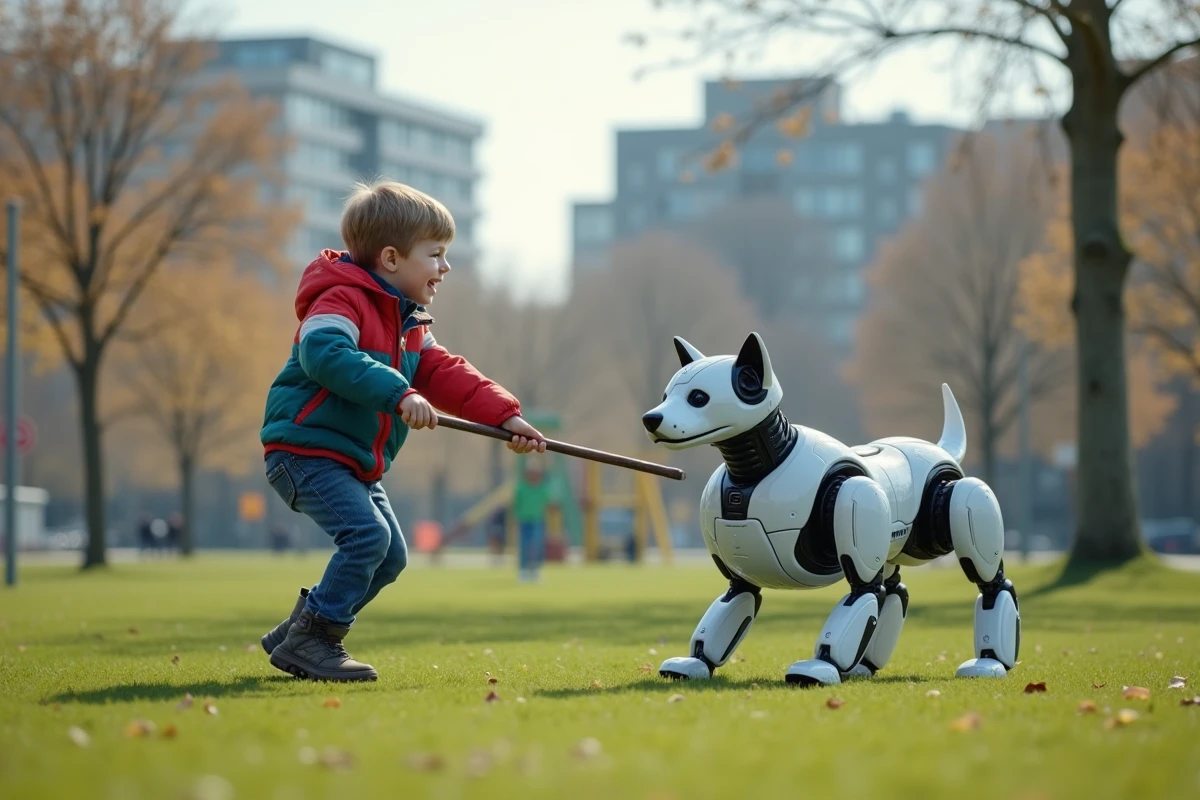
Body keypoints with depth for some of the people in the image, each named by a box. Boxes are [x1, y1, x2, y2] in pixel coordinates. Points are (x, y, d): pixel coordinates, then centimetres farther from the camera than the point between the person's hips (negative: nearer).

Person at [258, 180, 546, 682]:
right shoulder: (343, 300, -17)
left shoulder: (410, 324, 16)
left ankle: (296, 634, 18)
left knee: (390, 556, 9)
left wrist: (504, 416, -3)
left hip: (357, 463, 10)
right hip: (306, 450, -10)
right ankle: (312, 641, -15)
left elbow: (444, 374, 11)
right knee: (367, 534, -24)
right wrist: (398, 394, -41)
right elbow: (325, 353, -35)